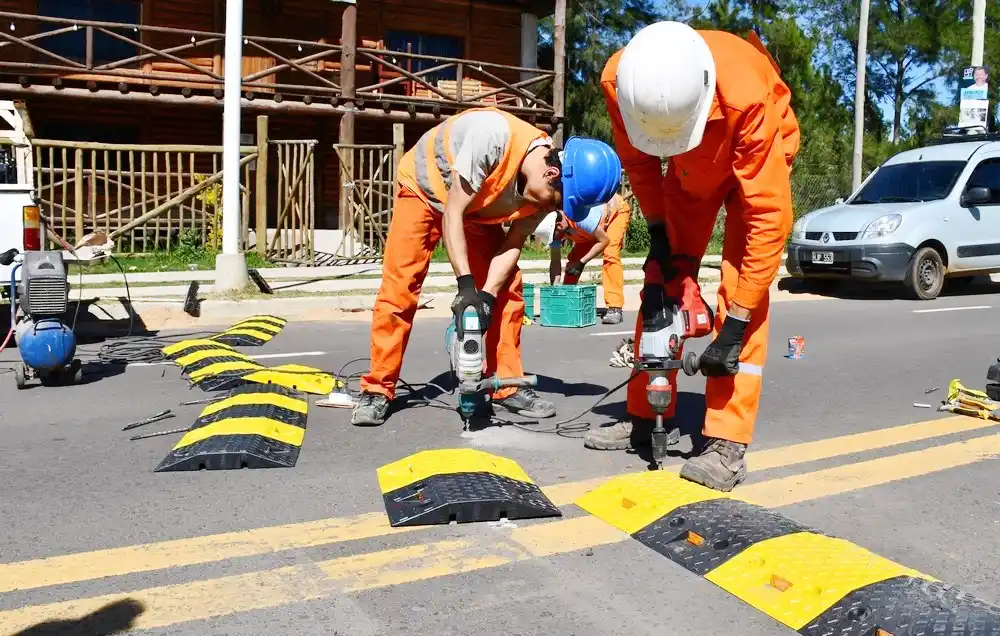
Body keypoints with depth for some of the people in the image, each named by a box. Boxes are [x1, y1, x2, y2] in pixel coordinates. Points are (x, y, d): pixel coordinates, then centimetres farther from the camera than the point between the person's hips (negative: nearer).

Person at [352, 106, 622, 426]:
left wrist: (488, 295, -27)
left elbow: (513, 245, -13)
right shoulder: (494, 135, -40)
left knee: (508, 290, -4)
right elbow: (452, 212, -34)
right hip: (424, 188, -5)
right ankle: (378, 389, -2)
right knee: (399, 290, -11)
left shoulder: (545, 190, -20)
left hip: (477, 209, 5)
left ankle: (507, 386, 6)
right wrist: (466, 285, -36)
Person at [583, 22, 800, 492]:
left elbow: (770, 214, -38)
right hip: (693, 166, 4)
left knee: (739, 287, -17)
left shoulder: (747, 93, -43)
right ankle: (644, 416, 13)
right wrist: (658, 234, -11)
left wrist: (735, 325, -35)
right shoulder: (620, 79, -31)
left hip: (754, 157, -4)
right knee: (663, 280, 1)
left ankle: (727, 443, -14)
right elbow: (638, 160, -8)